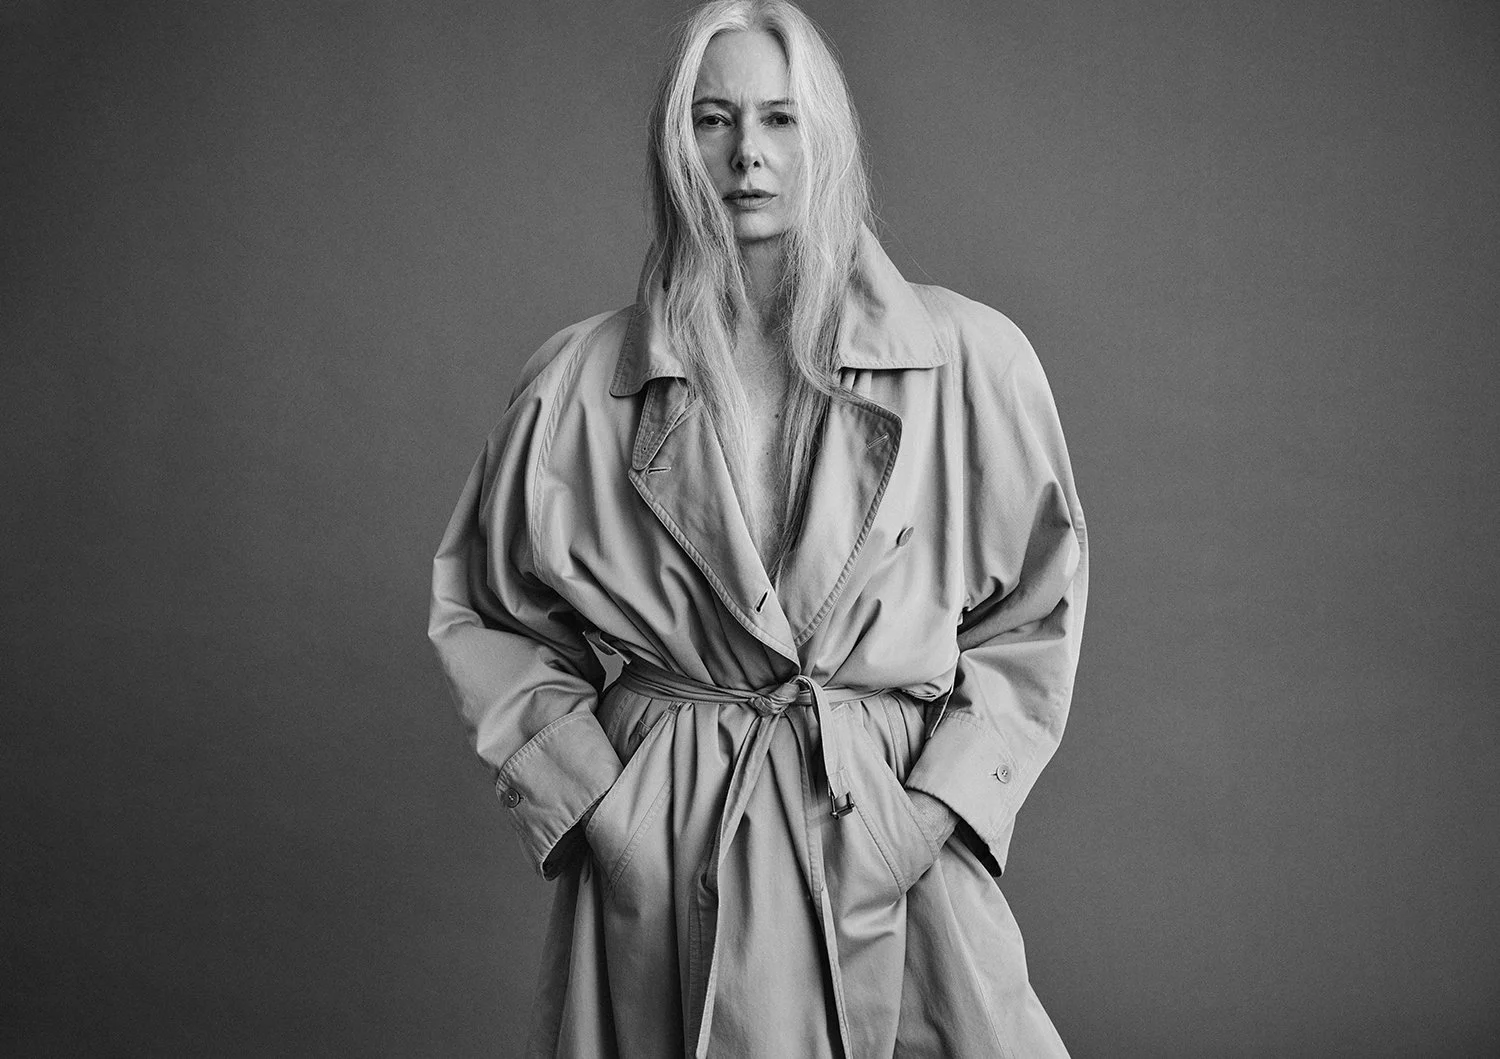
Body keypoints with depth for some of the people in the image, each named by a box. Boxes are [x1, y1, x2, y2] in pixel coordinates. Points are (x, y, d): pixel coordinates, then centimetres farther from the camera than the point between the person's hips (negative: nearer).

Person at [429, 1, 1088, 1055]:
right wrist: (586, 791, -1)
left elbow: (1035, 615, 5)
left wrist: (941, 798, -5)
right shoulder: (582, 382, -1)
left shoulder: (969, 357, -2)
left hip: (891, 843, 0)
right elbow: (483, 614, 9)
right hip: (654, 849, 0)